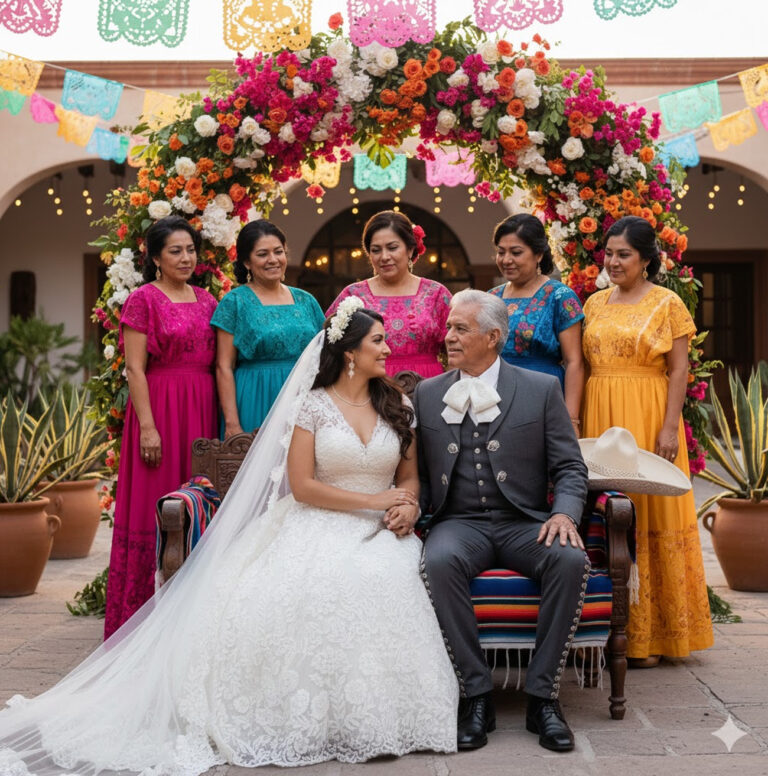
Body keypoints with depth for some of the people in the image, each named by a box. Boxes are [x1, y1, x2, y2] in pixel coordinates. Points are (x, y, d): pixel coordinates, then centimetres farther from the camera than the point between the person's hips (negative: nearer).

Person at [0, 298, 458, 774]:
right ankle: (301, 715, -22)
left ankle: (370, 718, -21)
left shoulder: (398, 407, 14)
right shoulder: (312, 404, 2)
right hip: (321, 527, -2)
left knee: (378, 580, -34)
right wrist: (374, 500, -9)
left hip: (381, 531, 3)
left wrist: (408, 507, -5)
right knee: (297, 583, -36)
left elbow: (410, 477, 19)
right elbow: (302, 485, -5)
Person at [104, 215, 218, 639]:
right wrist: (148, 426, -16)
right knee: (155, 505, -3)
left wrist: (223, 419, 9)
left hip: (202, 411, 6)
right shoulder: (143, 299, -3)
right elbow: (135, 369, -9)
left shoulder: (205, 300, 14)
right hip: (160, 408, -6)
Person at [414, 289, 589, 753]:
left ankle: (542, 695, -17)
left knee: (571, 560, -32)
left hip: (523, 523, 0)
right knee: (438, 562, -34)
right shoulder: (428, 394, 13)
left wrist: (564, 513, -15)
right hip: (459, 523, 1)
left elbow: (570, 468, 4)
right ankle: (476, 695, -21)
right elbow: (418, 471, 15)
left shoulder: (542, 389, 7)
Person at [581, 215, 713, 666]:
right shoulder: (595, 303, 13)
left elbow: (679, 370, -5)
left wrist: (670, 427, -14)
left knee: (649, 515, -2)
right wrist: (577, 424, 7)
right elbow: (584, 365, 14)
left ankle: (646, 635, 5)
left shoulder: (667, 303, 0)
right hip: (599, 418, 5)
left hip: (647, 417, -4)